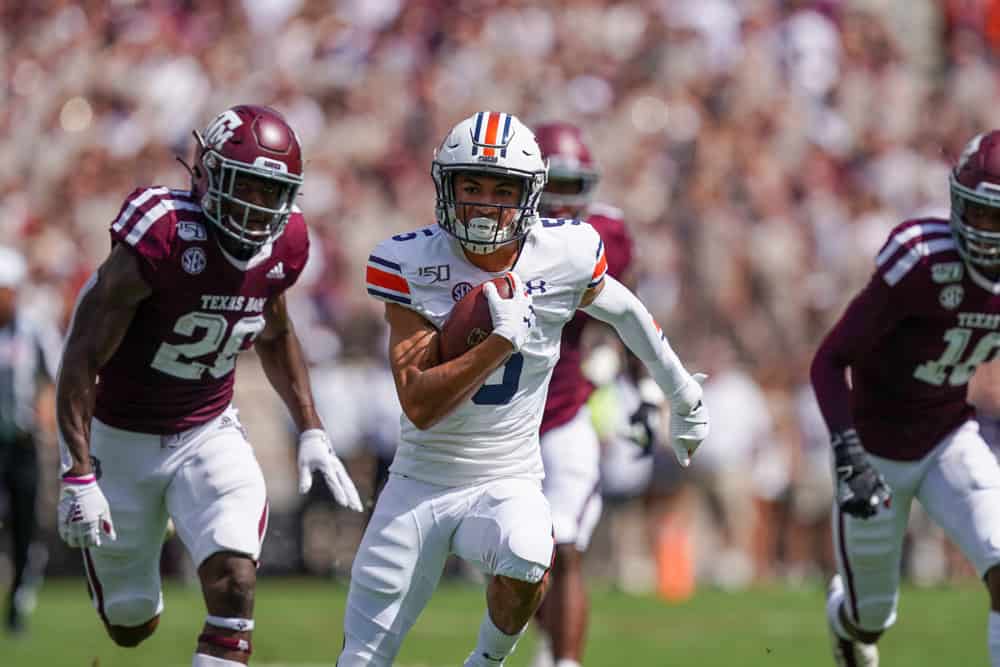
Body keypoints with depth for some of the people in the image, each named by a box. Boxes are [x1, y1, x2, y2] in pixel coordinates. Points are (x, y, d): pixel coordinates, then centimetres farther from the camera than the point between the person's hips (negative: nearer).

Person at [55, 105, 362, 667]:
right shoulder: (163, 239, -28)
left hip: (208, 434, 4)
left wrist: (311, 431, 9)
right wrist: (79, 474, -26)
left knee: (235, 579, -21)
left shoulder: (284, 245, -9)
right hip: (120, 437, -4)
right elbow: (83, 358, -23)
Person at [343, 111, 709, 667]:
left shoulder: (566, 255, -11)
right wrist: (505, 340, -29)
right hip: (421, 480, 0)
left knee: (525, 568, -34)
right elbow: (420, 405, -20)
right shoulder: (411, 264, -14)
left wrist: (686, 396, 23)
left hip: (508, 482, 0)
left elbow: (623, 312, 12)